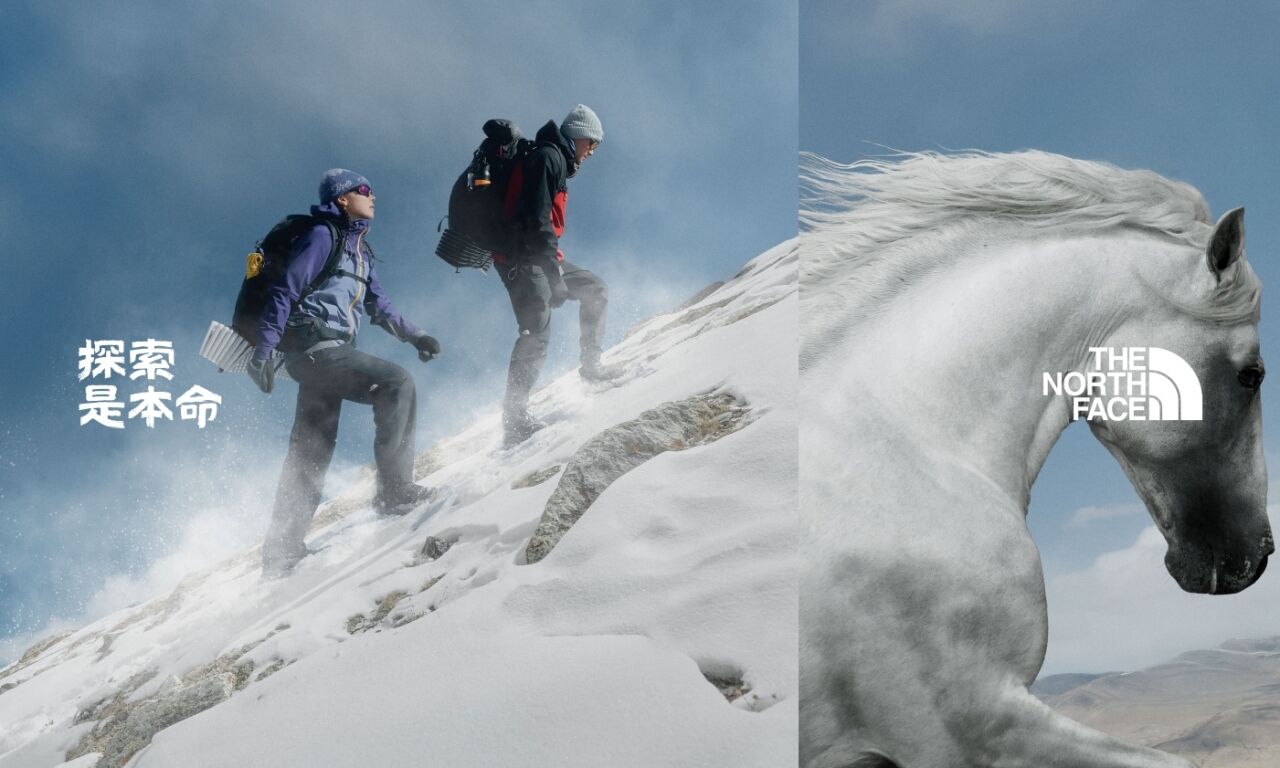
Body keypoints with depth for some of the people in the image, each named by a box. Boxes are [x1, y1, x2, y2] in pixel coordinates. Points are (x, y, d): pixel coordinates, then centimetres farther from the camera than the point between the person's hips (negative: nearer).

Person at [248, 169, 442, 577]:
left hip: (323, 353, 9)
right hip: (316, 346, -9)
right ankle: (396, 488, -16)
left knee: (312, 450, 8)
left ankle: (282, 549, 13)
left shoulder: (358, 247, 21)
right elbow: (284, 291, -12)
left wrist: (414, 336, 17)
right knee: (397, 382, -18)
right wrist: (263, 352, -18)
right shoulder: (323, 235, -6)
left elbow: (377, 305, 26)